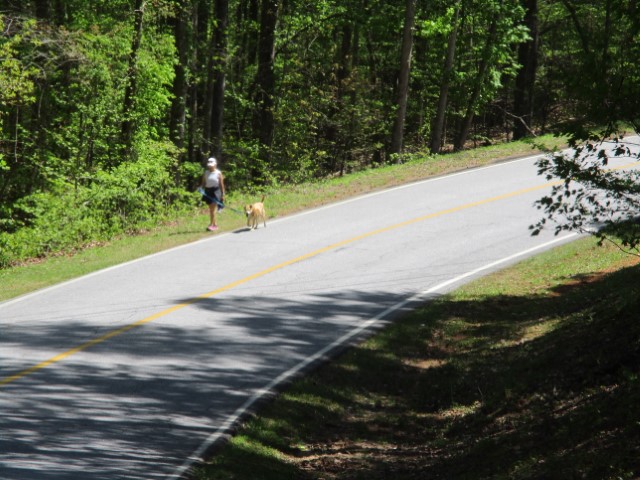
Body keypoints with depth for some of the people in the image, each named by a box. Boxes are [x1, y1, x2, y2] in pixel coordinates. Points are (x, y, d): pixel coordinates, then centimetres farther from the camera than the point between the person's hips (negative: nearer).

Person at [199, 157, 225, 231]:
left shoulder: (218, 173, -3)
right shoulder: (206, 173, 9)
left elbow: (221, 185, -2)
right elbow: (203, 183, 11)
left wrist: (223, 195, -3)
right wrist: (201, 187, -10)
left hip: (215, 191, -5)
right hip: (208, 191, 5)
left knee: (213, 208, -13)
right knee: (211, 209, 9)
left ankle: (211, 224, -16)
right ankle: (215, 224, 18)